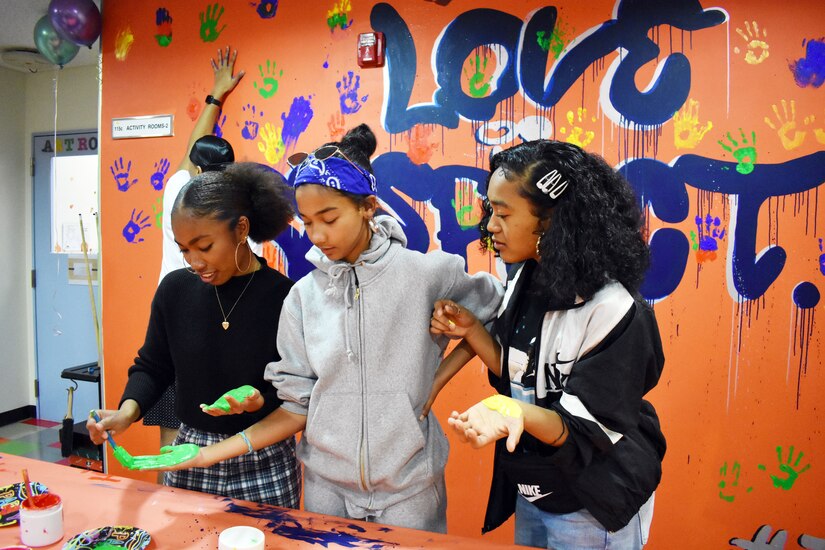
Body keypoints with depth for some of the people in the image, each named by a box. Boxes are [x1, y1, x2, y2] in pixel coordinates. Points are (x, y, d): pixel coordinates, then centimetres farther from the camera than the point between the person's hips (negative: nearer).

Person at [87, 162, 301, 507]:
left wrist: (261, 402, -26)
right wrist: (127, 411, -9)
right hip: (189, 461, 3)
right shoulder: (176, 289, -3)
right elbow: (152, 367, 8)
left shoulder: (284, 297, -15)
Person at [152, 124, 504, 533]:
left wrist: (436, 381, -5)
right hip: (327, 484, 2)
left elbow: (496, 315, 1)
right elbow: (298, 407, -2)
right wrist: (212, 453, -8)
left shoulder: (425, 273, -12)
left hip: (408, 487, -2)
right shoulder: (304, 296, -4)